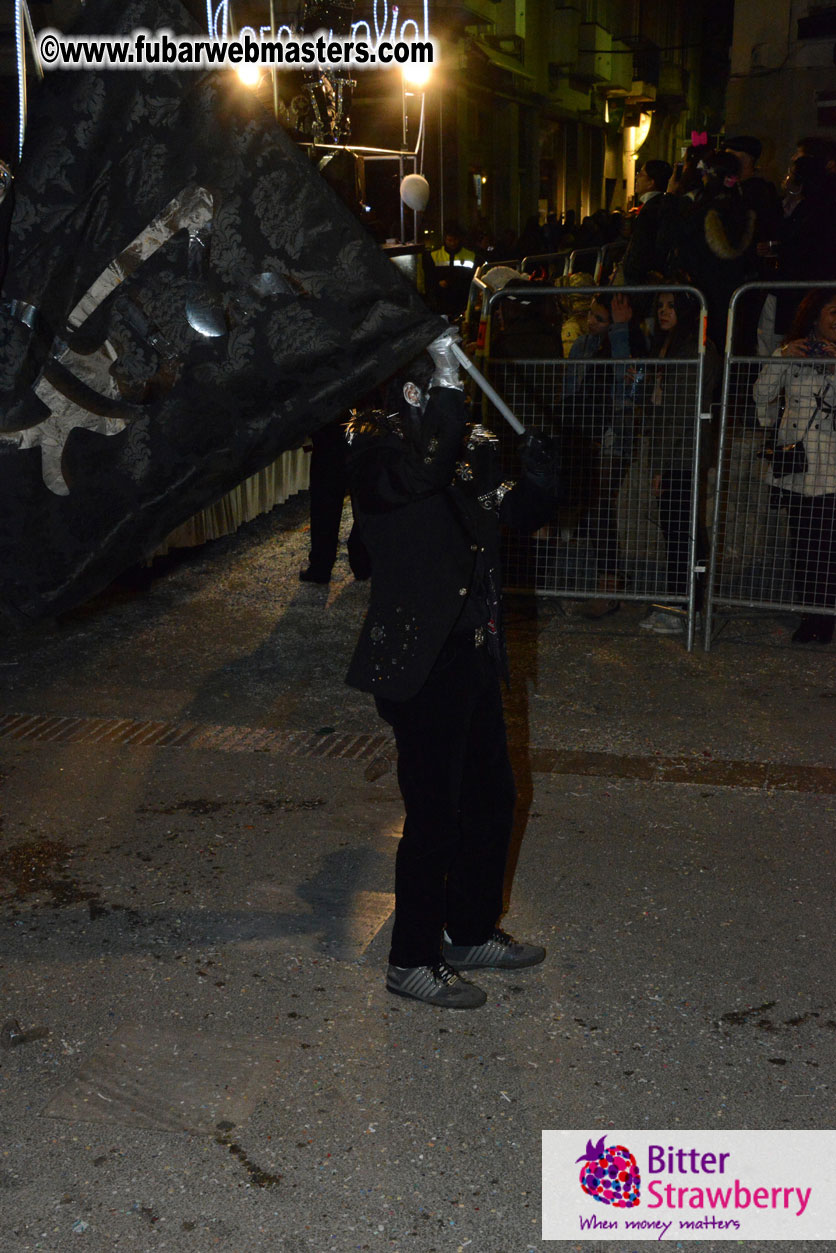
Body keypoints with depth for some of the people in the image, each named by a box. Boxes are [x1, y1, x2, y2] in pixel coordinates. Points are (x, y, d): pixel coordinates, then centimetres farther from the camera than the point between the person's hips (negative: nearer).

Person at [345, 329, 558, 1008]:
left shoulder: (470, 448, 10)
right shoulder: (378, 447, -13)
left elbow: (525, 512, 15)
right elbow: (422, 471, -36)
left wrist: (537, 469, -5)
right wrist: (447, 383, -29)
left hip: (473, 653, 9)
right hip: (420, 664, -8)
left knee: (492, 796, 18)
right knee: (435, 813, 1)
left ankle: (471, 931, 38)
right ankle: (413, 960, 19)